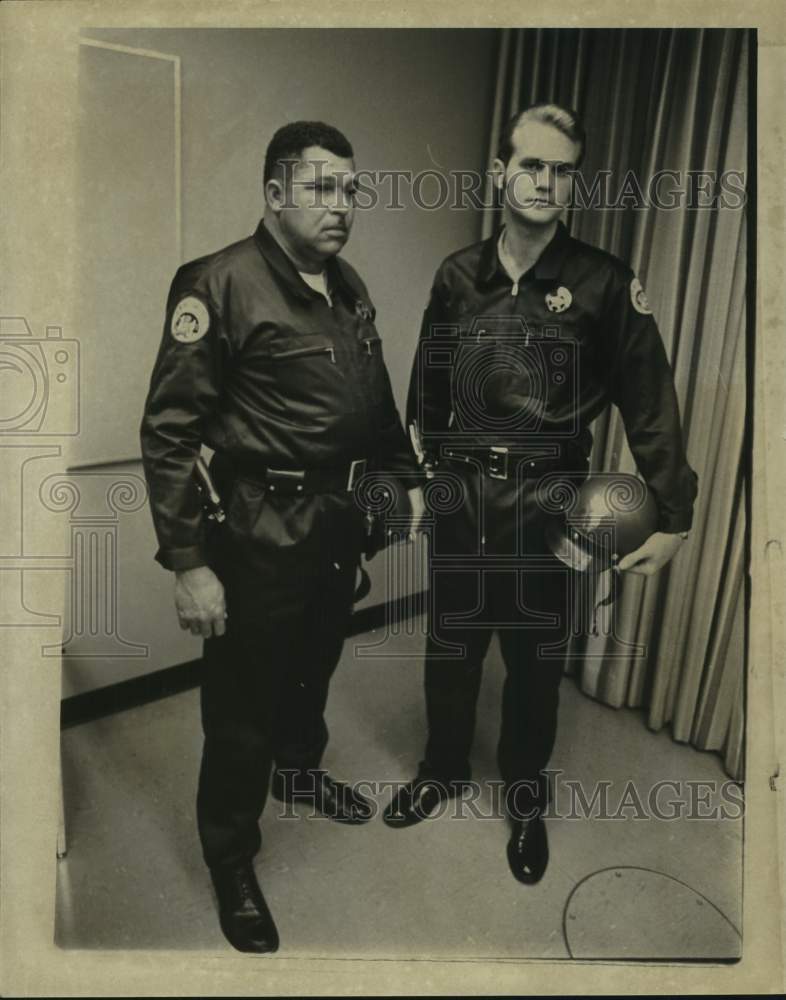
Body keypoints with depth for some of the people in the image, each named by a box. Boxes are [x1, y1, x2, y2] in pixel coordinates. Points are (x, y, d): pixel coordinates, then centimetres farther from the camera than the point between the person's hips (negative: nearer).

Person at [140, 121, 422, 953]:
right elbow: (169, 432, -17)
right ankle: (231, 864, 30)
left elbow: (377, 397, 22)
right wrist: (188, 561, -19)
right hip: (261, 533, -7)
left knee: (314, 666, 25)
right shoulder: (223, 283, -15)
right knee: (243, 706, 7)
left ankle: (300, 769, 53)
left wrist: (403, 472, 17)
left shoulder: (349, 288, 10)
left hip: (339, 521, 7)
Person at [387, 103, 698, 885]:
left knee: (534, 660, 12)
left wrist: (672, 519, -6)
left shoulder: (604, 284, -7)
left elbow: (650, 405, -6)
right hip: (459, 497, 3)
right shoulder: (457, 277, 2)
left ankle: (525, 796, 37)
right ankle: (443, 769, 40)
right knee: (449, 647, 15)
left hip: (543, 504, -2)